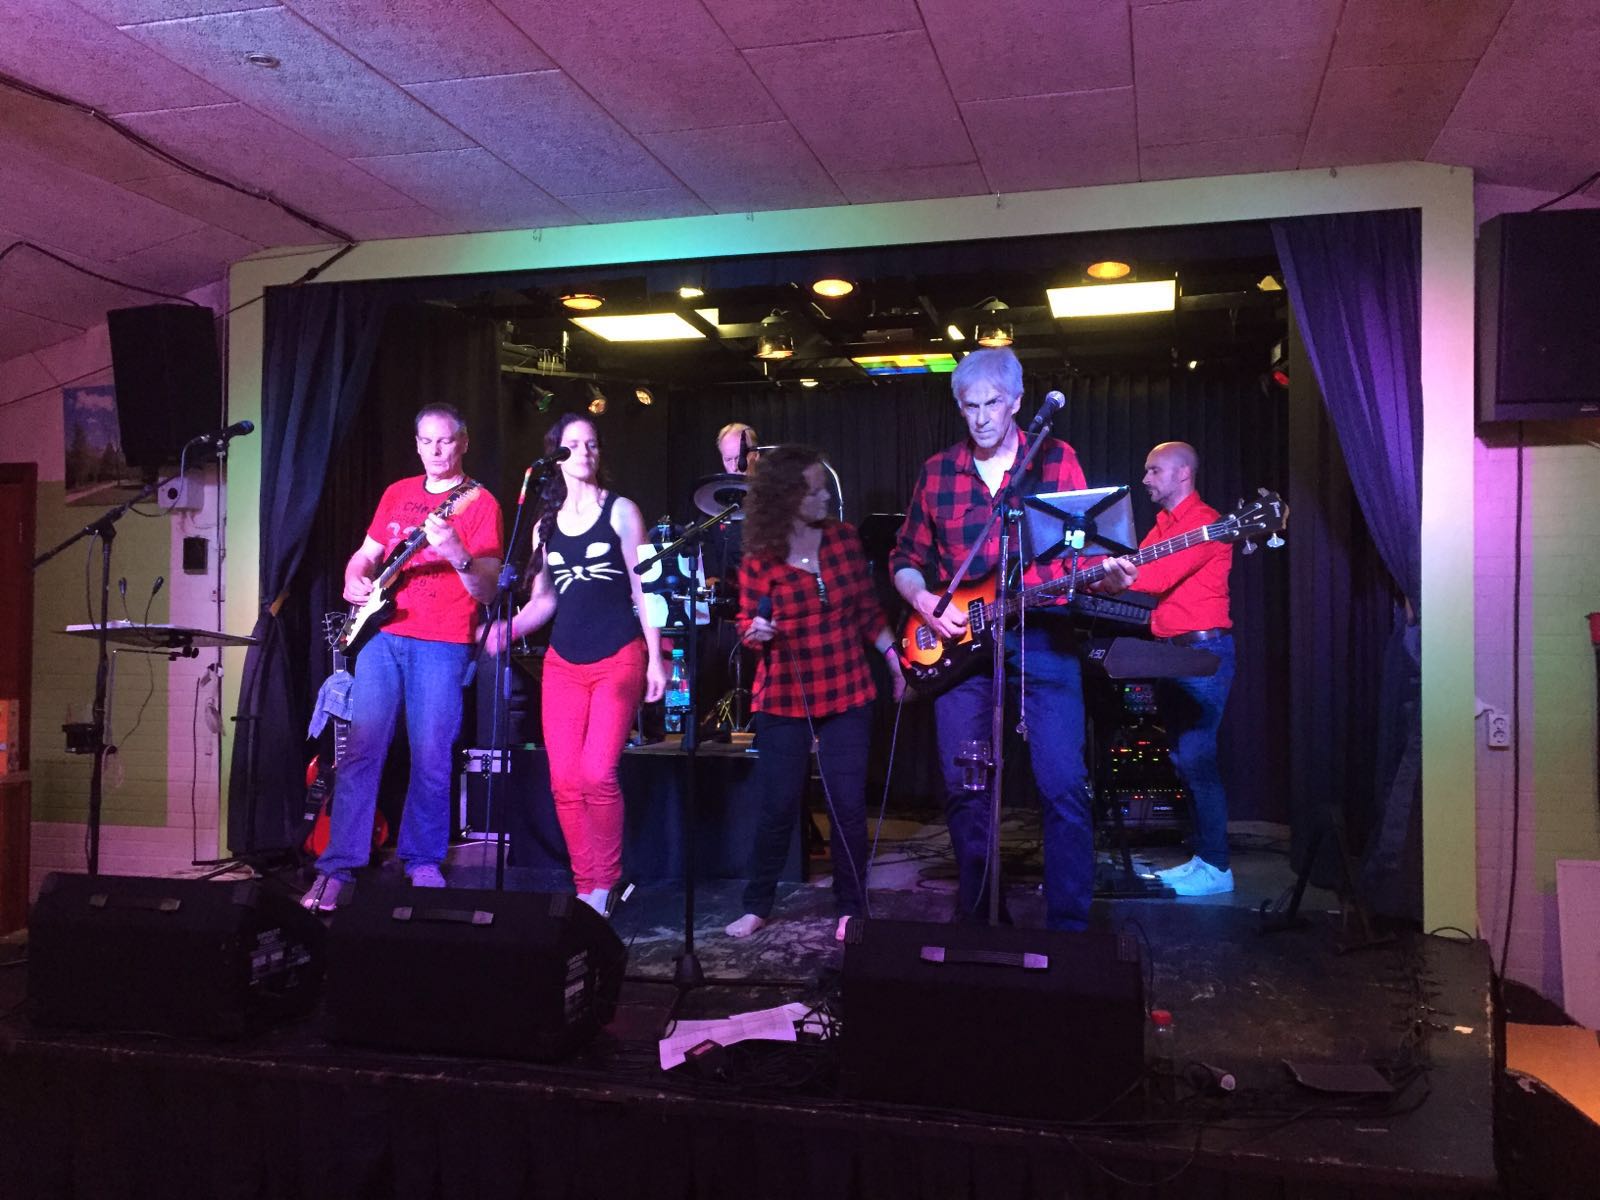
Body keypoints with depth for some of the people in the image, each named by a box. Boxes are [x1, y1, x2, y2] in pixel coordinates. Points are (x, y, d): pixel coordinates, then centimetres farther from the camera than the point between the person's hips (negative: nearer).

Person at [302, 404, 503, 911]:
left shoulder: (479, 503, 0)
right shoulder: (397, 493, 16)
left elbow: (487, 591, -8)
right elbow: (365, 554, 25)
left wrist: (457, 555, -27)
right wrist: (355, 580, 2)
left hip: (442, 644, -3)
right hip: (383, 633, 4)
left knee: (431, 757, -2)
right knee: (361, 748, -3)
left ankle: (423, 861, 15)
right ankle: (337, 867, 1)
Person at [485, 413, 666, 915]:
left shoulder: (621, 511, 2)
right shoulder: (546, 523, 14)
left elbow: (643, 590, 0)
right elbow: (545, 598, 18)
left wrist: (656, 660, -6)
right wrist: (510, 627, -1)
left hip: (619, 658, -4)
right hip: (563, 662, 5)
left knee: (597, 774, -16)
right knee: (564, 781, 0)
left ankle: (606, 884, 3)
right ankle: (585, 886, 14)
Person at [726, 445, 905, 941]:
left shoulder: (845, 538, 1)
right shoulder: (759, 560, -6)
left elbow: (868, 610, 8)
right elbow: (748, 626, 4)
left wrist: (895, 659, 5)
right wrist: (756, 631, -18)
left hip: (847, 694, 2)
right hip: (784, 699, -2)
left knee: (848, 805, 3)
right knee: (777, 806, 3)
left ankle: (851, 909, 18)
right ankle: (757, 906, 21)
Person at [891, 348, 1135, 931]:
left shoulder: (1057, 460, 6)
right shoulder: (936, 472, 10)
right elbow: (905, 561, 16)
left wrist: (1106, 575, -16)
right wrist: (927, 604, -4)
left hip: (1042, 636, -2)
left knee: (1064, 786, -7)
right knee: (965, 789, 3)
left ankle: (1070, 927, 5)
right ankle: (980, 921, 18)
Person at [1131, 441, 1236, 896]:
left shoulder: (1205, 522, -10)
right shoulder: (1162, 525, 19)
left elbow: (1159, 577, -21)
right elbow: (1137, 573, 12)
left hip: (1203, 651, -9)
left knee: (1197, 758, -12)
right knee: (1183, 759, 9)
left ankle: (1216, 869, -7)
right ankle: (1201, 857, 15)